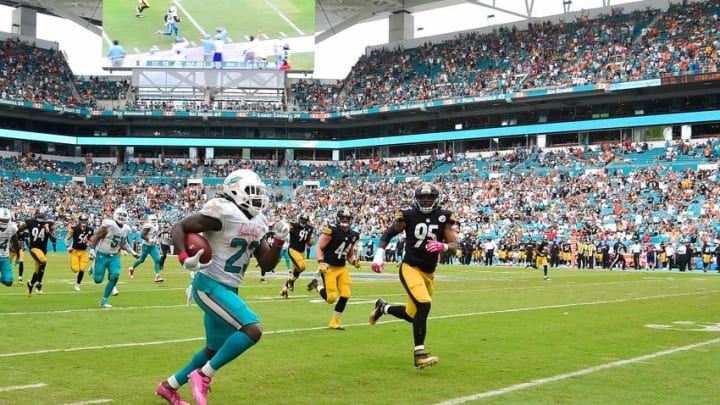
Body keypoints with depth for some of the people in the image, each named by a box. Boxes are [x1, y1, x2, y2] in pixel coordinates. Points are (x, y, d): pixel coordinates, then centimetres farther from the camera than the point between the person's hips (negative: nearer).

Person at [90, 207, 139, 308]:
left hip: (114, 256, 5)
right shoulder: (108, 226, -20)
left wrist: (133, 252, 11)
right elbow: (96, 237, -13)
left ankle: (104, 301, 1)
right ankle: (93, 269, 37)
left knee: (115, 276, -13)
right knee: (98, 280, -2)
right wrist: (92, 250, -18)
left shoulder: (126, 229, 1)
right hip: (102, 255, -5)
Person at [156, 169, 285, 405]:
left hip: (228, 290, 9)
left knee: (214, 350, 19)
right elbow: (178, 228, -14)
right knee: (252, 330, -23)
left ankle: (169, 386, 37)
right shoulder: (223, 212, -17)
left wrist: (279, 240, -4)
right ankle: (202, 376, -9)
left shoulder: (257, 223, 8)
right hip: (210, 286, -9)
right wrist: (185, 260, -29)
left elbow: (267, 265, 11)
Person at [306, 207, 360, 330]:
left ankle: (334, 323, 12)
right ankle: (317, 285, 20)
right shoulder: (332, 230, -14)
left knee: (345, 295, -3)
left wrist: (354, 261, -3)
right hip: (329, 267, -6)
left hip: (342, 268, 7)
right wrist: (321, 262, -25)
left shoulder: (353, 235, 7)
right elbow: (318, 247, -13)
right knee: (331, 298, -11)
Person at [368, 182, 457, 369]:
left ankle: (383, 307, 44)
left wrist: (443, 246, -26)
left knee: (412, 315, 14)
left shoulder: (443, 217, 0)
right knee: (423, 304, -26)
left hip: (428, 273, 5)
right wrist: (379, 255, -3)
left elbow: (454, 248, -4)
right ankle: (419, 354, -19)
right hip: (410, 268, -5)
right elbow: (388, 234, 8)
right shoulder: (408, 216, -6)